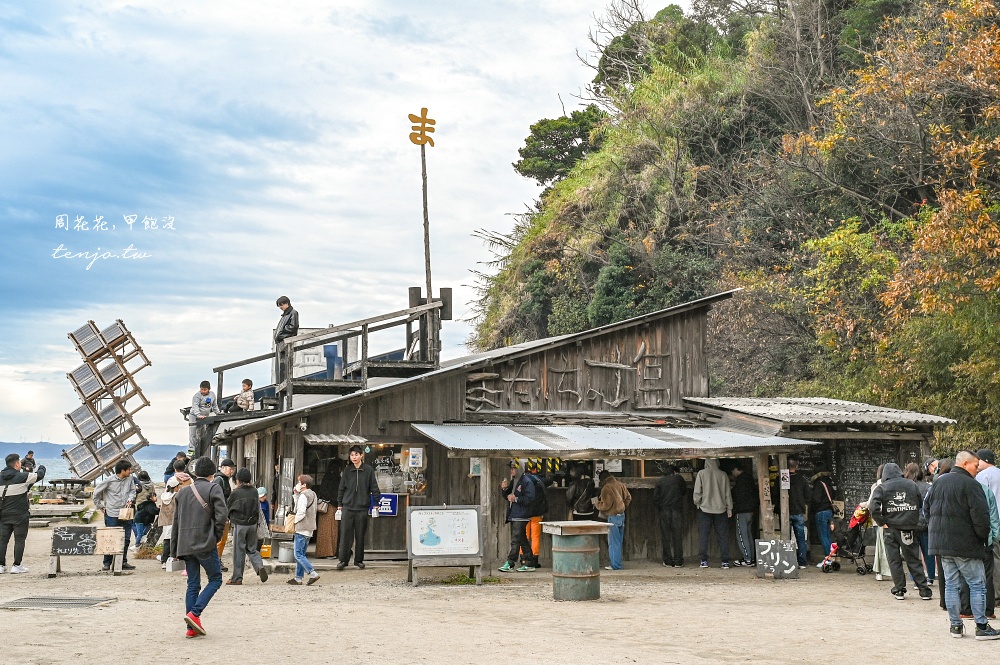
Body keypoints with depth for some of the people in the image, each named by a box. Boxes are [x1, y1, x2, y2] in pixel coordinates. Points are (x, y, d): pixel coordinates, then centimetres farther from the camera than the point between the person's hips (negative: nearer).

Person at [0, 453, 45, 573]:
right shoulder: (22, 476, -12)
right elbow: (39, 475, -3)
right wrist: (42, 468, 20)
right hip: (20, 514, -5)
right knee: (19, 540, 3)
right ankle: (17, 565, 3)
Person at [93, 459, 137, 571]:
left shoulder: (129, 479, 1)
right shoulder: (110, 481, -10)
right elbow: (97, 492, 1)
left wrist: (130, 499, -4)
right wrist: (100, 506, 3)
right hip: (112, 514, -5)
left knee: (126, 539, 7)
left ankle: (123, 562, 18)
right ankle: (107, 563, 9)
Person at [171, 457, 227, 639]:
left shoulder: (182, 492, 15)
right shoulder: (214, 489, -3)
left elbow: (175, 522, 15)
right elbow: (221, 516, -14)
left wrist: (174, 550, 18)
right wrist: (217, 537, 1)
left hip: (185, 546, 6)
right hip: (205, 544, -6)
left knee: (192, 584, 10)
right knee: (215, 579, 6)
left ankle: (192, 627, 7)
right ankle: (194, 613, -10)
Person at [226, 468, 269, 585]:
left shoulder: (235, 493, -12)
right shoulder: (254, 491, 1)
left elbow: (227, 506, 1)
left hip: (240, 524, -4)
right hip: (253, 524, 4)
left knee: (239, 551, 4)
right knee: (252, 549, 16)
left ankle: (237, 577, 9)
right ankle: (259, 566, -8)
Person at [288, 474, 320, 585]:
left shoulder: (303, 495, -14)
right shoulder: (313, 494, 15)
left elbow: (301, 512, -22)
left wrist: (295, 520, -6)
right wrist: (296, 494, 11)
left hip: (302, 529, -10)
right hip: (310, 529, 10)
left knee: (298, 554, -8)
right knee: (301, 554, 13)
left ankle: (313, 574, -15)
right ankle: (298, 578, 15)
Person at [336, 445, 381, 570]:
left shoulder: (368, 470, 1)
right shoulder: (347, 471, 6)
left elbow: (374, 488, 3)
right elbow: (341, 488, 10)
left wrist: (375, 504, 0)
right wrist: (339, 504, 7)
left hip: (362, 508, -1)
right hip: (347, 507, 1)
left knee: (360, 535, 5)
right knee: (345, 534, -3)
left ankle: (359, 560, 15)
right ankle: (343, 560, 1)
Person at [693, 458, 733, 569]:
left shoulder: (701, 474, -5)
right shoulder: (723, 475, 1)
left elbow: (697, 491, -5)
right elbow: (728, 493, 5)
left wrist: (697, 503, 11)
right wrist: (729, 508, 12)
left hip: (705, 509, -2)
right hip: (720, 510, 2)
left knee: (703, 534, 3)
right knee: (723, 535, 6)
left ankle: (704, 560, -2)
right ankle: (725, 561, 4)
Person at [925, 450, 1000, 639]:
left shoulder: (938, 482, 12)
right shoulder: (970, 485, -13)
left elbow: (928, 509, 18)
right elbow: (980, 515, -17)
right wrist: (984, 536, -1)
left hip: (941, 543, 7)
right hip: (965, 544, -7)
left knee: (951, 584, 11)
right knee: (977, 584, 1)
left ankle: (955, 625, 12)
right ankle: (982, 627, 1)